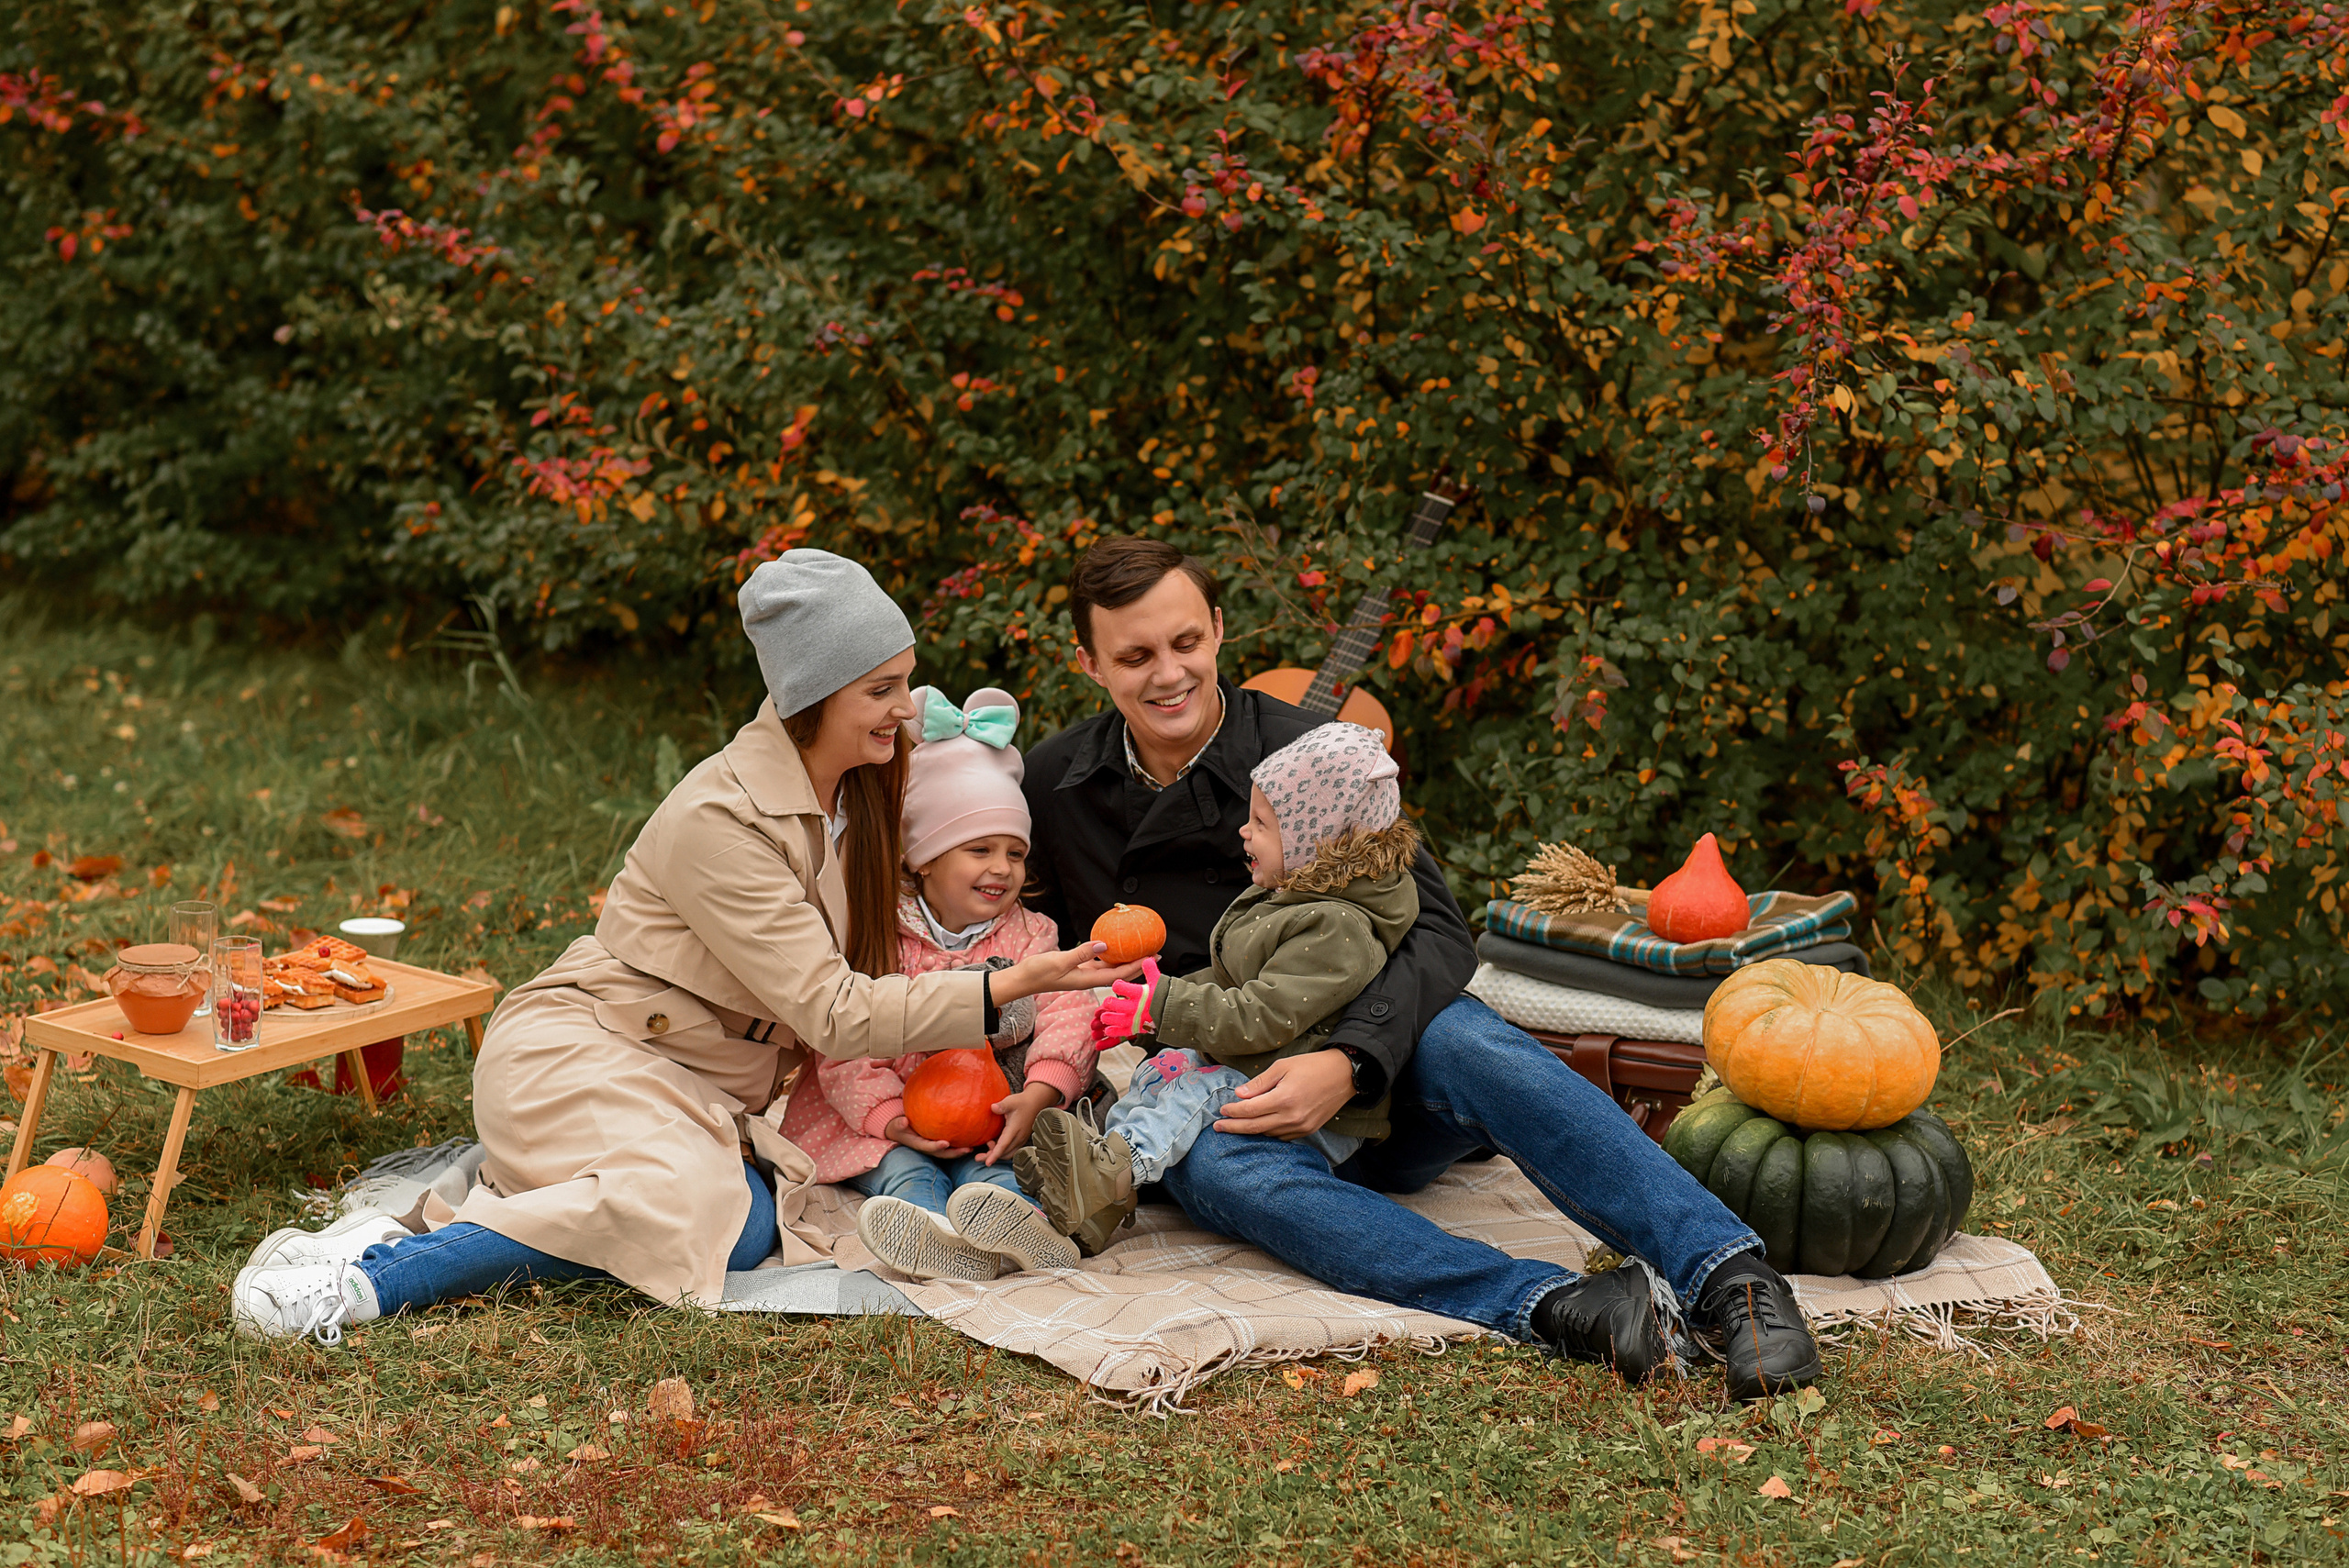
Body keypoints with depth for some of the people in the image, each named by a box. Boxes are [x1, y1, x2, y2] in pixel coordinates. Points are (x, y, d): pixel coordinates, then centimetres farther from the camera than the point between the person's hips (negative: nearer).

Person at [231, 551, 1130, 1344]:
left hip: (699, 1098, 7)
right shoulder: (719, 818, -20)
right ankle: (373, 1271, -32)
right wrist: (1014, 984, -24)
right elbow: (835, 1014, -22)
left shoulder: (859, 790, 5)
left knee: (753, 1222, -27)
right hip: (579, 1053, -7)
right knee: (683, 1198, -39)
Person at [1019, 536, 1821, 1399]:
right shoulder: (1052, 783, 4)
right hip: (1197, 1098, 1)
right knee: (1221, 1165, -36)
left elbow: (1434, 930, -14)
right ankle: (1545, 1304, -54)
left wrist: (1348, 1062, -31)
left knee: (1459, 1038, -35)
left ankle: (1731, 1278, -45)